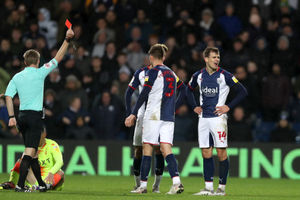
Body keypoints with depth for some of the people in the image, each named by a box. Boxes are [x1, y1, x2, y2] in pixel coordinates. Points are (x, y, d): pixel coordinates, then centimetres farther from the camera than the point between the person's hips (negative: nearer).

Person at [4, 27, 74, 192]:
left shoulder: (17, 77, 8)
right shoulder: (39, 73, -5)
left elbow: (8, 96, 2)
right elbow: (57, 58, -1)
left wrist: (11, 117, 4)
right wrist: (67, 40, 5)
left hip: (22, 116, 6)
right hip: (35, 116, -6)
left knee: (32, 152, 14)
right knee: (29, 152, -9)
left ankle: (41, 184, 22)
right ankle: (20, 185, -18)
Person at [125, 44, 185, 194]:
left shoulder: (153, 72, -6)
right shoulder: (171, 73, 15)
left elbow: (143, 94, -10)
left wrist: (133, 114, -7)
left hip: (153, 115, -6)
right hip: (168, 117, 6)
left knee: (147, 148, 2)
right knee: (166, 149, -1)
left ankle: (143, 185, 4)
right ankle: (176, 182, -19)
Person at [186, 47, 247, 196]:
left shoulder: (224, 76, -6)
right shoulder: (199, 76, 7)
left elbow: (242, 92, -4)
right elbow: (189, 90, 26)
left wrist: (228, 107, -8)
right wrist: (194, 107, 15)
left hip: (218, 116, -4)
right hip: (203, 117, 4)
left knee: (221, 153, -5)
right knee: (206, 153, 4)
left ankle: (222, 187, 1)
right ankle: (208, 187, 8)